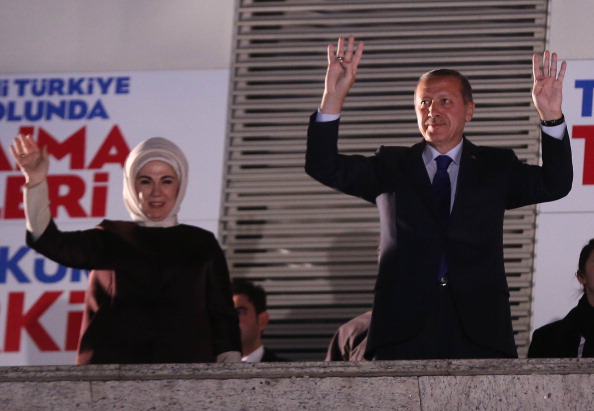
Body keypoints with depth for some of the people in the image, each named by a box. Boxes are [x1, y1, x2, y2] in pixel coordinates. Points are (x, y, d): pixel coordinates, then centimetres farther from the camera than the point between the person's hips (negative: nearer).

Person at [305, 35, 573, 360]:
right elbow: (324, 168, 5)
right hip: (404, 330, 0)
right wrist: (332, 98, -10)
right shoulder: (392, 166, 17)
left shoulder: (495, 167, 16)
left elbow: (554, 185, 2)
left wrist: (552, 117, -15)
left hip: (479, 332, 0)